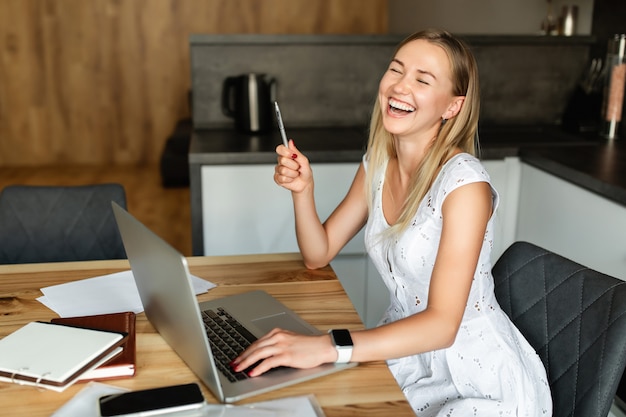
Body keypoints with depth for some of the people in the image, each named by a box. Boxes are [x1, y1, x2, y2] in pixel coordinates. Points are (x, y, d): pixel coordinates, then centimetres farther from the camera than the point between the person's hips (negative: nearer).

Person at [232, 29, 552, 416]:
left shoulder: (464, 182, -23)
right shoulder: (377, 165, -1)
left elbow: (442, 324, -28)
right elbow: (318, 254, 4)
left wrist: (328, 347, -39)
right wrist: (302, 190, -14)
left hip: (479, 376, -5)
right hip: (407, 352, 6)